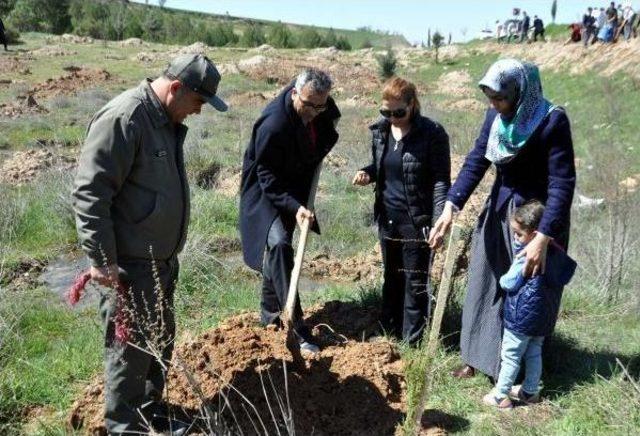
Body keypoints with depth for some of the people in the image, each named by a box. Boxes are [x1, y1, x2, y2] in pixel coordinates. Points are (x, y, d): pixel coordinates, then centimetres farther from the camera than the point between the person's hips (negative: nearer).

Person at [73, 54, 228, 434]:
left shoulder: (167, 119, 10)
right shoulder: (123, 118, -20)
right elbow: (89, 193, -23)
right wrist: (102, 259, -23)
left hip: (162, 259, 9)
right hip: (130, 264, -9)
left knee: (162, 339, 20)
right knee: (132, 347, 4)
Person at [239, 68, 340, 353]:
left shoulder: (323, 108, -11)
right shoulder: (273, 124, -32)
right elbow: (268, 178, -26)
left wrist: (319, 151, 1)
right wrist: (294, 206, -34)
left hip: (296, 187, 7)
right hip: (266, 192, -7)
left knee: (280, 247, 15)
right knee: (278, 244, -23)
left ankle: (269, 314, 31)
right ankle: (297, 330, -20)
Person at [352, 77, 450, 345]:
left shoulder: (432, 133, -15)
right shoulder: (379, 131, 2)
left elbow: (441, 181, -14)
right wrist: (367, 173, -6)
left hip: (417, 221, -6)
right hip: (387, 219, 6)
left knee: (415, 283, 5)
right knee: (391, 278, 18)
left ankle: (412, 343, 17)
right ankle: (390, 333, 33)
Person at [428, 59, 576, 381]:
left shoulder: (552, 121, -22)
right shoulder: (495, 117, -3)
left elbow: (562, 183, -25)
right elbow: (476, 162, -5)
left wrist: (543, 238, -32)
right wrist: (450, 207, -17)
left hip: (538, 217, -6)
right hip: (498, 211, 6)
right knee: (484, 284, 12)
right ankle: (477, 357, 28)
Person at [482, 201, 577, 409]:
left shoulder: (527, 256, -23)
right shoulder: (557, 253, 0)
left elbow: (509, 283, -19)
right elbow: (570, 267, 19)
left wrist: (502, 280, 4)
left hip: (521, 317, -8)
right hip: (545, 319, 8)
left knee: (510, 356, 4)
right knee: (534, 354, 20)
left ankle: (500, 396, 12)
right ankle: (530, 391, 32)